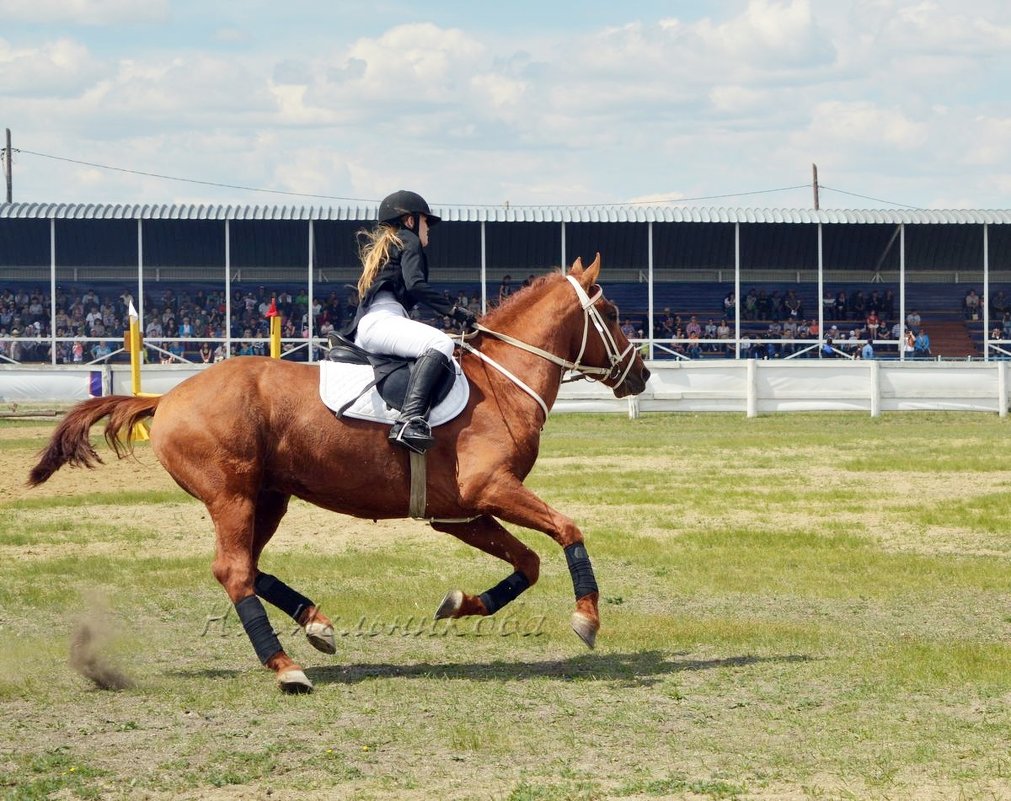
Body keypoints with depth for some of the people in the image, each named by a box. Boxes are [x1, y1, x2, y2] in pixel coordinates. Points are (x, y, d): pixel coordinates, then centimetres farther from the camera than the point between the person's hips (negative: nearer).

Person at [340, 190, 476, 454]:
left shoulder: (379, 246, 34)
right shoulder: (408, 240, 8)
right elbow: (415, 285, -9)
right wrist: (454, 310, -11)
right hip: (381, 320, -10)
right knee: (440, 343, -33)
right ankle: (410, 419, -49)